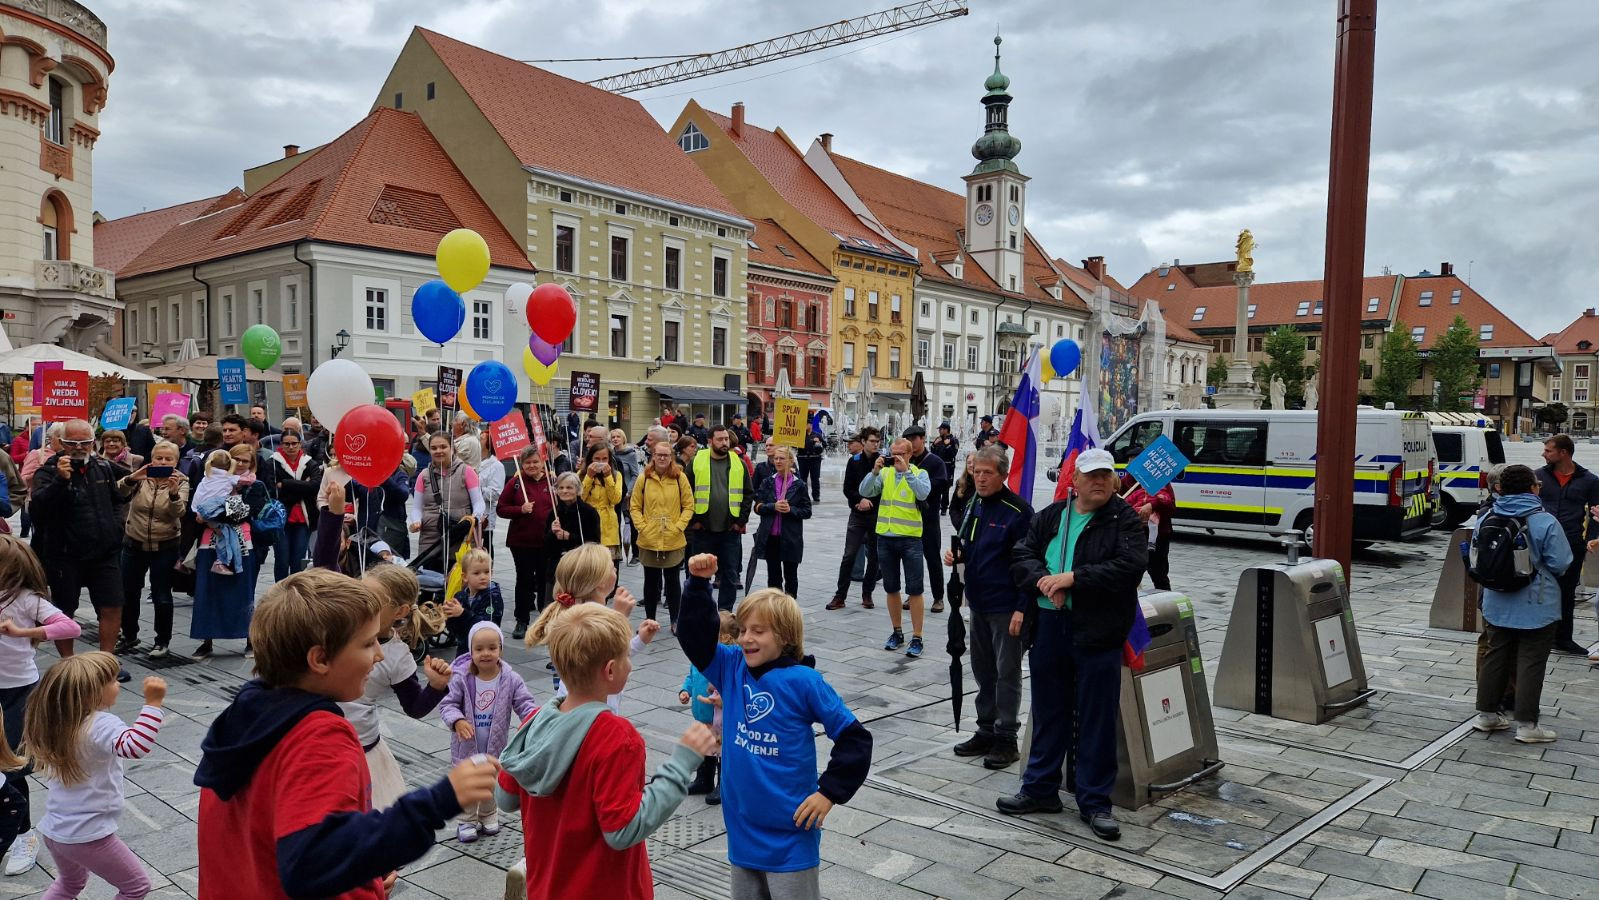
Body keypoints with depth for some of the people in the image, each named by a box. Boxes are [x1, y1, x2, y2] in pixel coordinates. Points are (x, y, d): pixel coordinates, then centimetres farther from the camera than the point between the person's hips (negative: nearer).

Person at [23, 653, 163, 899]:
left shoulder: (58, 722, -1)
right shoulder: (101, 725, -26)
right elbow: (136, 746, -45)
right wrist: (153, 703, -46)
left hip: (53, 830, 9)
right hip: (87, 836, -9)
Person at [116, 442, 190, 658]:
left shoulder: (181, 482, -5)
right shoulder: (141, 478, -2)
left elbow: (179, 513, -20)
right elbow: (120, 492, -20)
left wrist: (174, 493, -39)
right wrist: (131, 478, -39)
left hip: (165, 547, -2)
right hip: (134, 544, 2)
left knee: (161, 596, 1)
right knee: (128, 593, 11)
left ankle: (162, 640, 16)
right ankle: (129, 636, 30)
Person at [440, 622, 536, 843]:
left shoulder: (511, 679, -14)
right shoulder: (461, 678, -17)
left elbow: (524, 704, -13)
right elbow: (448, 704, -14)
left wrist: (535, 715, -35)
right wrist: (457, 721, -33)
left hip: (495, 746, 1)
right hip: (467, 745, -1)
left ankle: (489, 816, 42)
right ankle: (466, 820, 33)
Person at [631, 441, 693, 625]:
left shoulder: (680, 477, -2)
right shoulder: (643, 478, 0)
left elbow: (689, 506, 2)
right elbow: (635, 506, 5)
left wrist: (679, 526, -8)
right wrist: (642, 527, -6)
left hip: (673, 540, -1)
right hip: (649, 540, 1)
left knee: (673, 580, 8)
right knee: (651, 580, 11)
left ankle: (675, 620, 19)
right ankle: (649, 620, 22)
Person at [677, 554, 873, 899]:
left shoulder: (803, 681, -15)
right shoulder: (732, 668, -1)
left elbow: (855, 738, -12)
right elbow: (694, 635, -2)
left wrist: (830, 791, -13)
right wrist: (699, 583, -14)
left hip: (790, 831, -5)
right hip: (743, 825, 5)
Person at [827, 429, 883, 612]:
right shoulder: (854, 461, 1)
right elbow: (847, 489, 3)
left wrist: (869, 502, -10)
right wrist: (860, 499, -14)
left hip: (877, 514, 0)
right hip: (858, 514, 0)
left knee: (874, 557, 7)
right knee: (849, 555, -3)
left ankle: (867, 594, 20)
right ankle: (840, 596, 3)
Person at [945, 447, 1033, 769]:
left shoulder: (1018, 511, -14)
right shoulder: (972, 504, 8)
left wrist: (1022, 608, -18)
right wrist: (956, 554, 0)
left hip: (1006, 606, -7)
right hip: (978, 602, 7)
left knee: (1007, 673, 2)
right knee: (983, 671, 16)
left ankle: (1006, 739, 12)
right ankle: (986, 732, 28)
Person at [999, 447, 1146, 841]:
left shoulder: (1125, 520, -3)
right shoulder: (1050, 516, 11)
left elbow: (1130, 566, -16)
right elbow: (1021, 555, 7)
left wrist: (1073, 578, -18)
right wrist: (1044, 580, -13)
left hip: (1098, 633, -4)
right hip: (1049, 627, 4)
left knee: (1097, 719, 3)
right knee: (1048, 712, 15)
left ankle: (1095, 802, 16)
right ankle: (1041, 789, 28)